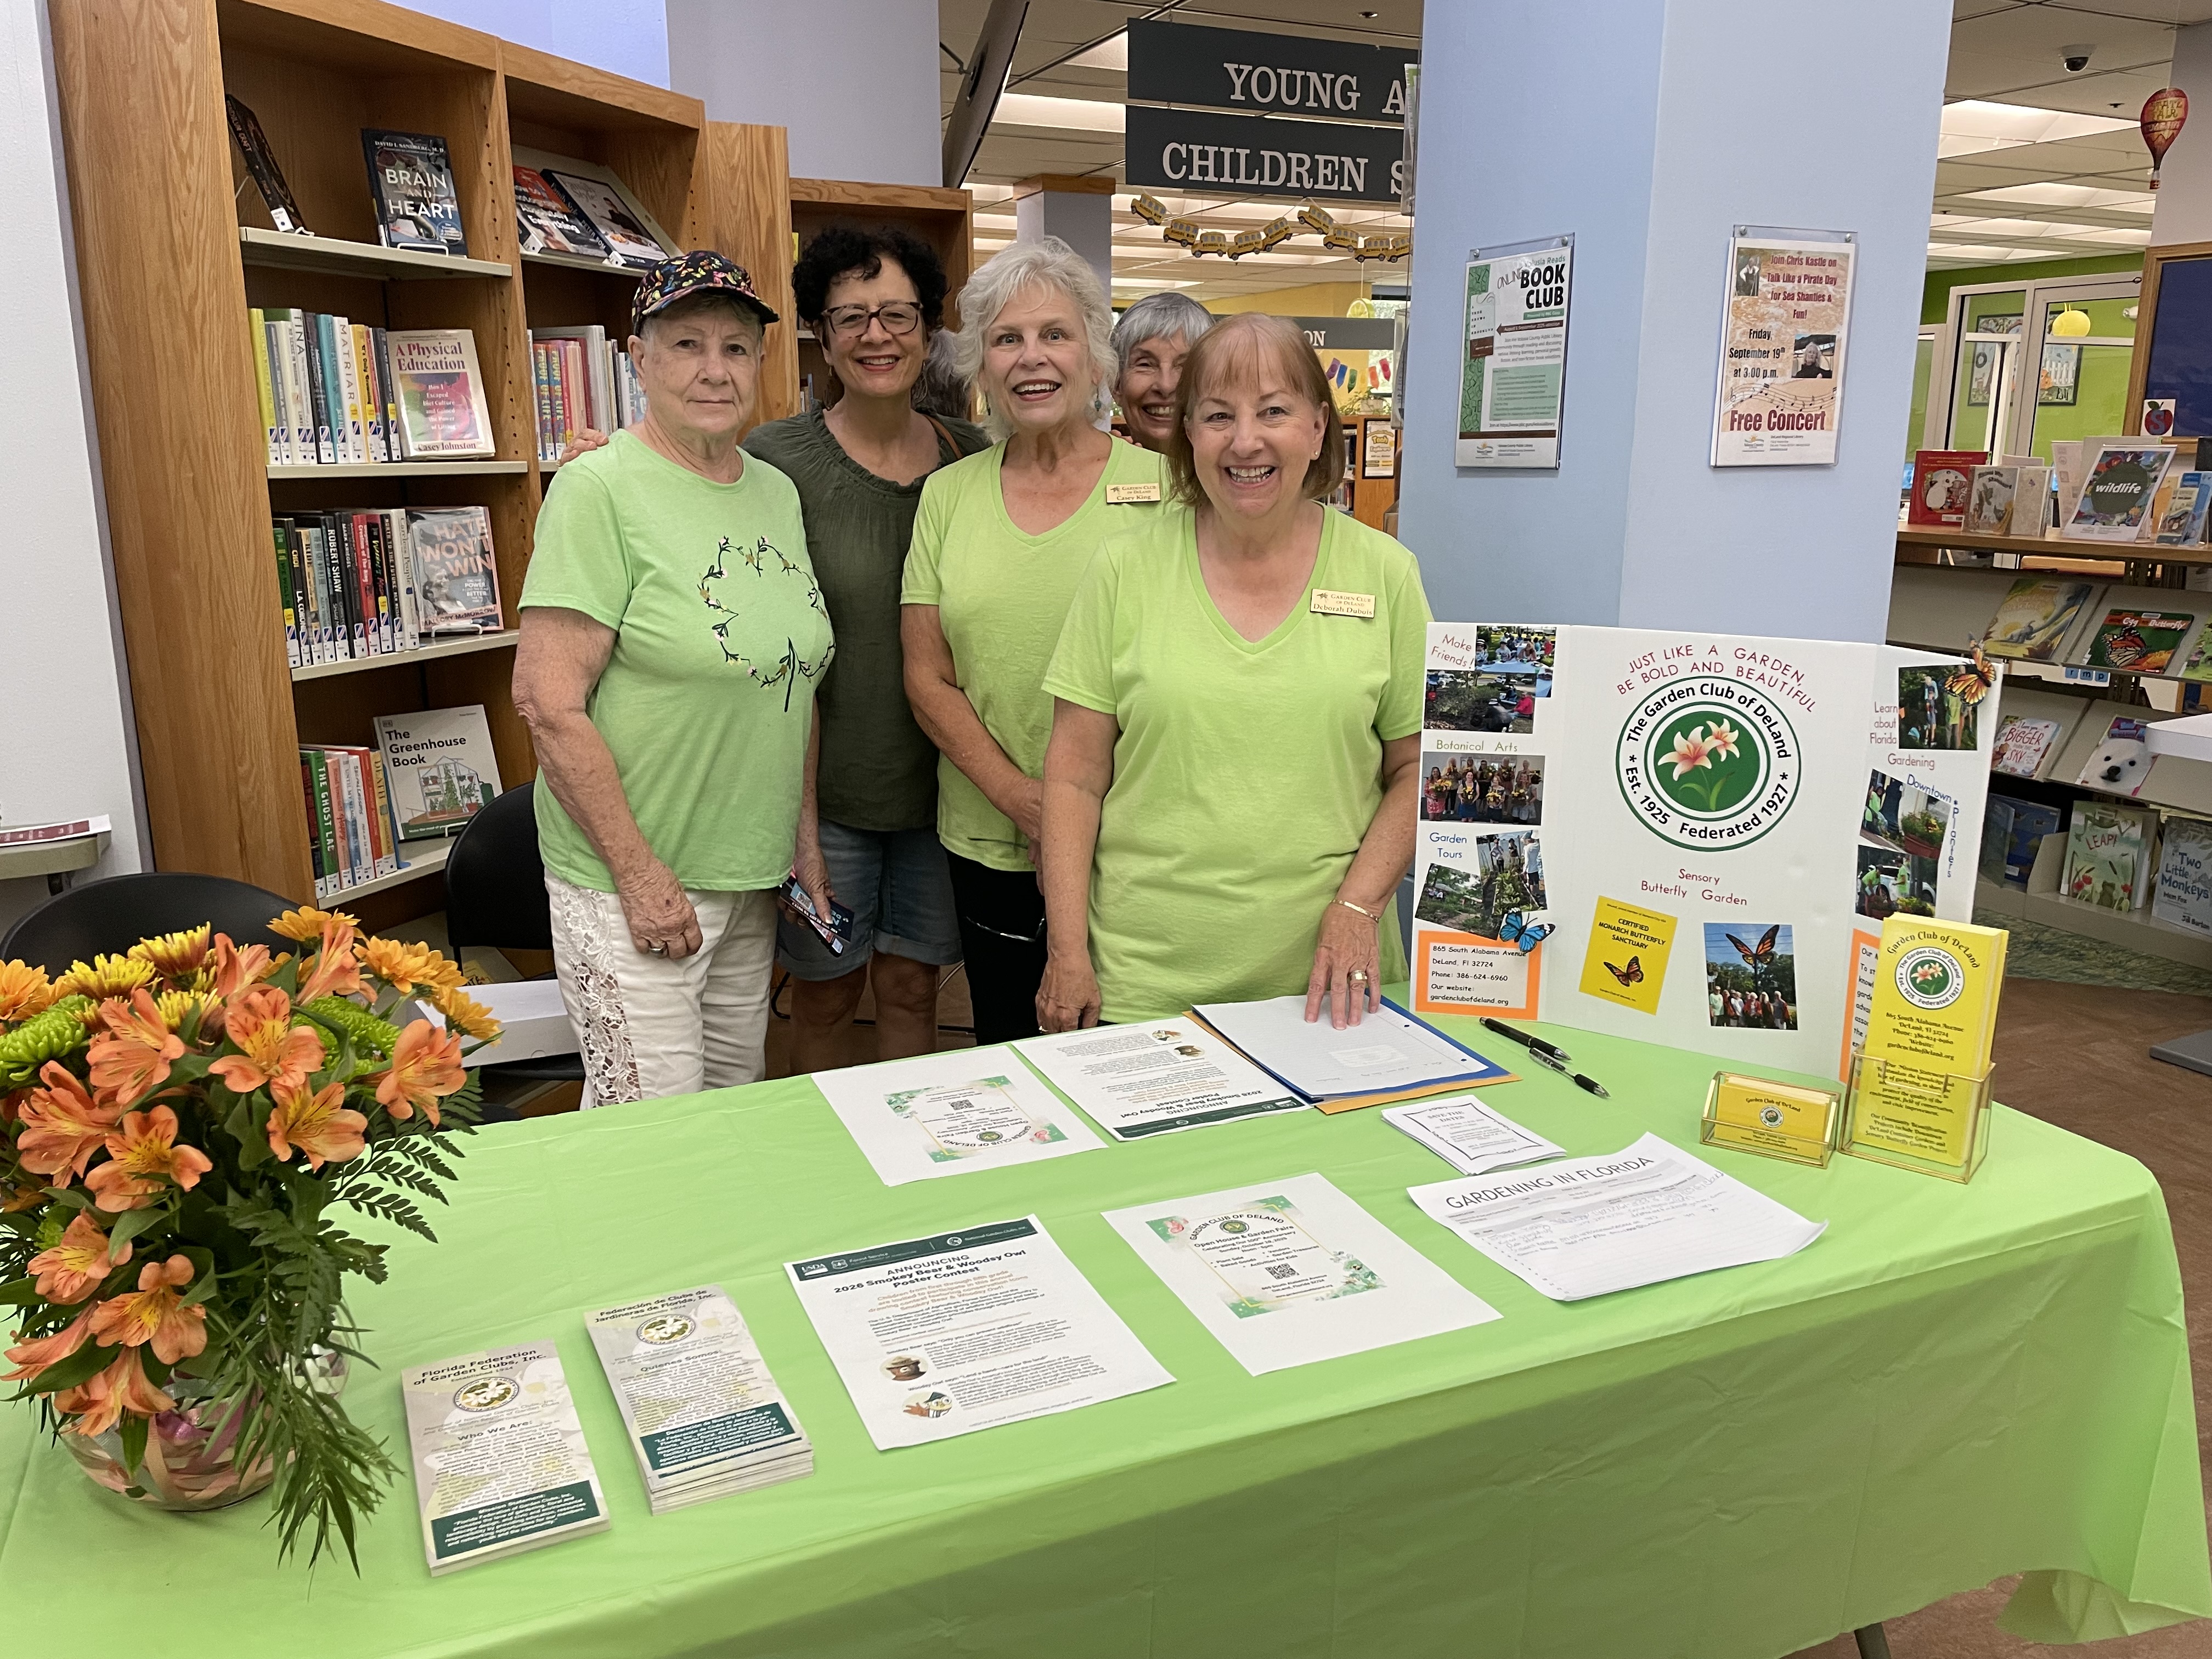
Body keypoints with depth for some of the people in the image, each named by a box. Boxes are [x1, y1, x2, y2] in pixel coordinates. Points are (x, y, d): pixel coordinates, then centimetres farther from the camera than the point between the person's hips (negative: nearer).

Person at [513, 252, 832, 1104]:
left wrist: (804, 837, 11)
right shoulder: (601, 490, -13)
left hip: (753, 876, 7)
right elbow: (548, 702, -18)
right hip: (630, 882, -7)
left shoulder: (778, 493, 8)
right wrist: (641, 874, -18)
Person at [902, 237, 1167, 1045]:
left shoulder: (1159, 485, -2)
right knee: (1008, 1058, 14)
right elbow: (928, 679, 3)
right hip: (991, 845, 3)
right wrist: (1022, 797, -10)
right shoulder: (948, 495, 6)